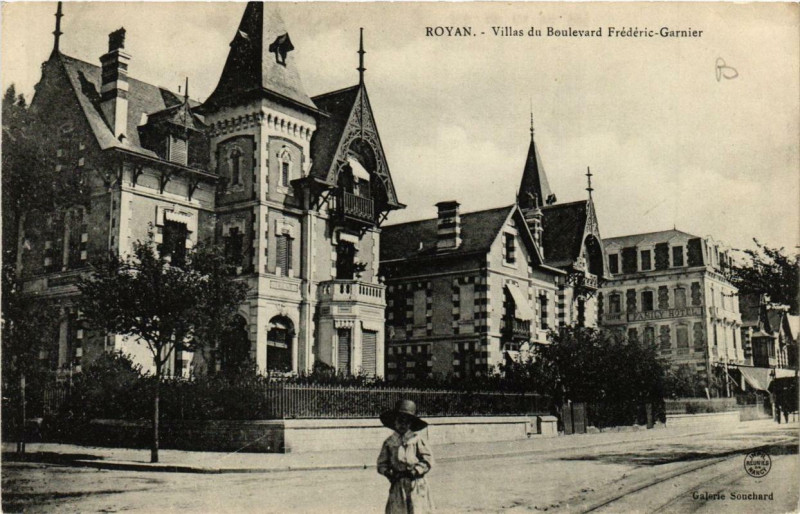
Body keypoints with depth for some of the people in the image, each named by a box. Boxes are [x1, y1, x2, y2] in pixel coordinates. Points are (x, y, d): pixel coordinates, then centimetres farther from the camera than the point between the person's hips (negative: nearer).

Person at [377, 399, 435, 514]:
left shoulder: (417, 438, 3)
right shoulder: (389, 441, 8)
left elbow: (428, 459, 1)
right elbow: (381, 463, 10)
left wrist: (416, 471, -10)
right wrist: (389, 473, -7)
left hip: (415, 483, -2)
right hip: (397, 484, 2)